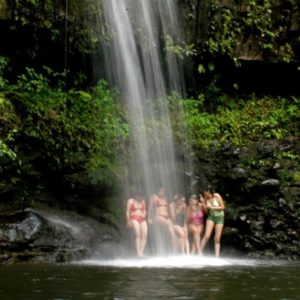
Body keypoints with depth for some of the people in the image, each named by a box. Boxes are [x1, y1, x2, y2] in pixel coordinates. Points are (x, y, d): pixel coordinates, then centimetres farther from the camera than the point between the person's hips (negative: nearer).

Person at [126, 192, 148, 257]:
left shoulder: (143, 202, 18)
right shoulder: (130, 201, 5)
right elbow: (127, 212, 1)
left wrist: (144, 216, 4)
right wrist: (128, 221, -7)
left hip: (142, 219, 5)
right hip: (134, 219, -5)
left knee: (144, 235, -14)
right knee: (138, 235, -21)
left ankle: (141, 252, -14)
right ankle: (138, 253, -26)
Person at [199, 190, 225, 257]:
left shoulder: (216, 196, -12)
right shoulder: (206, 199, -3)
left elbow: (222, 207, -11)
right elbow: (206, 212, -1)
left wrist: (212, 207, -18)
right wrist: (205, 207, -19)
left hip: (219, 217, -2)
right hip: (211, 217, 2)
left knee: (217, 239, -2)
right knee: (206, 236, -13)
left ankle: (217, 256, -1)